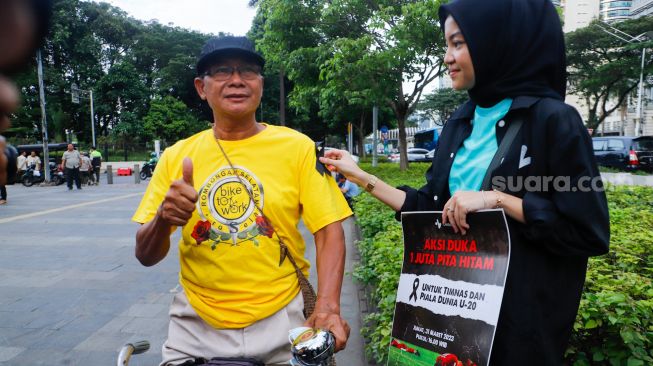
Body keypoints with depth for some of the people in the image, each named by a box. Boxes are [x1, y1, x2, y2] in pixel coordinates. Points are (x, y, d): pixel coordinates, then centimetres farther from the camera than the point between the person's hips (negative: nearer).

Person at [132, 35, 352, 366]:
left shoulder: (297, 147, -7)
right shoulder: (176, 156, -2)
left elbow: (329, 231, -8)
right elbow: (146, 256, 1)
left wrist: (327, 307, -21)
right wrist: (163, 218, -20)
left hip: (279, 317, -1)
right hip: (197, 322, 2)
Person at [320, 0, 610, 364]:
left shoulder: (552, 120, -13)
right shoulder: (460, 123, 5)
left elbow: (591, 232, -15)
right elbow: (433, 207, 5)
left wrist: (497, 199, -22)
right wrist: (361, 176, 3)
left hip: (523, 306, -5)